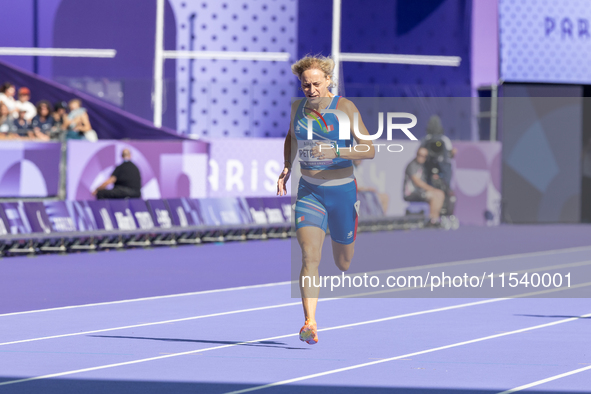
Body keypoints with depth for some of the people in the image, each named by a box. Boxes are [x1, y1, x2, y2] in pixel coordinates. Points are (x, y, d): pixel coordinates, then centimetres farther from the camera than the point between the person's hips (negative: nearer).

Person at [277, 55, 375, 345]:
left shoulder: (345, 108, -13)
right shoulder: (298, 107, 2)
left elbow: (369, 150, -17)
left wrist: (336, 152, -31)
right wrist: (286, 167, 9)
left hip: (342, 191, -2)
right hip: (309, 191, 2)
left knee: (344, 264, 13)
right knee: (310, 257, -17)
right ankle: (310, 324, -25)